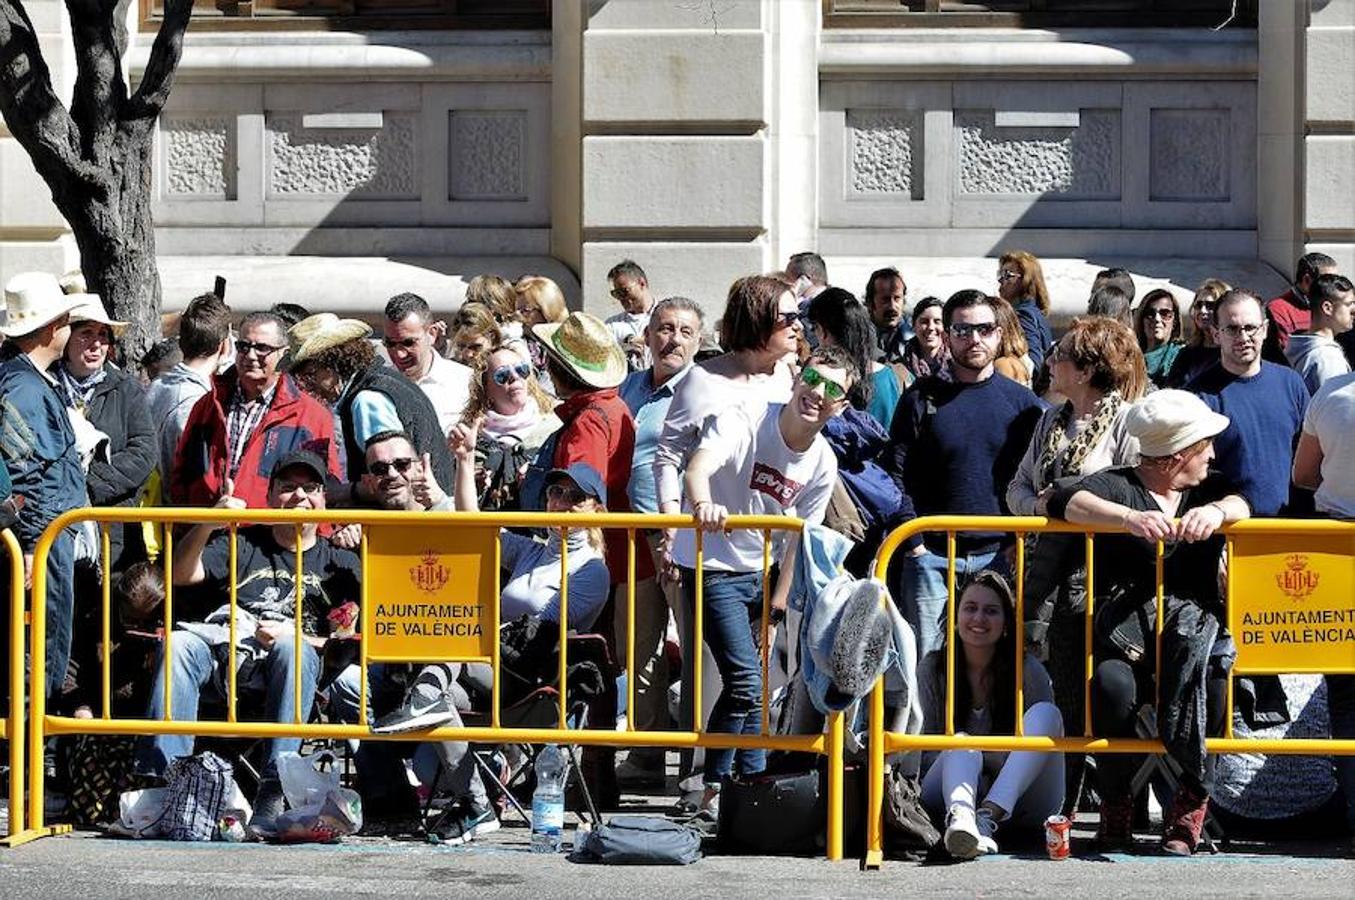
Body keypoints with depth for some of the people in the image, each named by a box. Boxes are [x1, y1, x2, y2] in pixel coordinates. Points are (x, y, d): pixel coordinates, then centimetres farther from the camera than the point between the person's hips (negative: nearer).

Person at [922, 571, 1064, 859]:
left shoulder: (1027, 670, -3)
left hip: (1017, 799, 0)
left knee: (1044, 713, -23)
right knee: (961, 742, -31)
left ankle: (989, 815, -45)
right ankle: (961, 817, -65)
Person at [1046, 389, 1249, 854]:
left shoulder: (1207, 489, 24)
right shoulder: (1116, 485, 7)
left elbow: (1241, 503, 2)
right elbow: (1064, 501, -12)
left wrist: (1216, 511, -22)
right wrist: (1130, 518, -27)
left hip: (1193, 619, 3)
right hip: (1126, 622, -3)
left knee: (1217, 681, -30)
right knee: (1113, 684, -34)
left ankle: (1190, 804, -13)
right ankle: (1115, 800, -10)